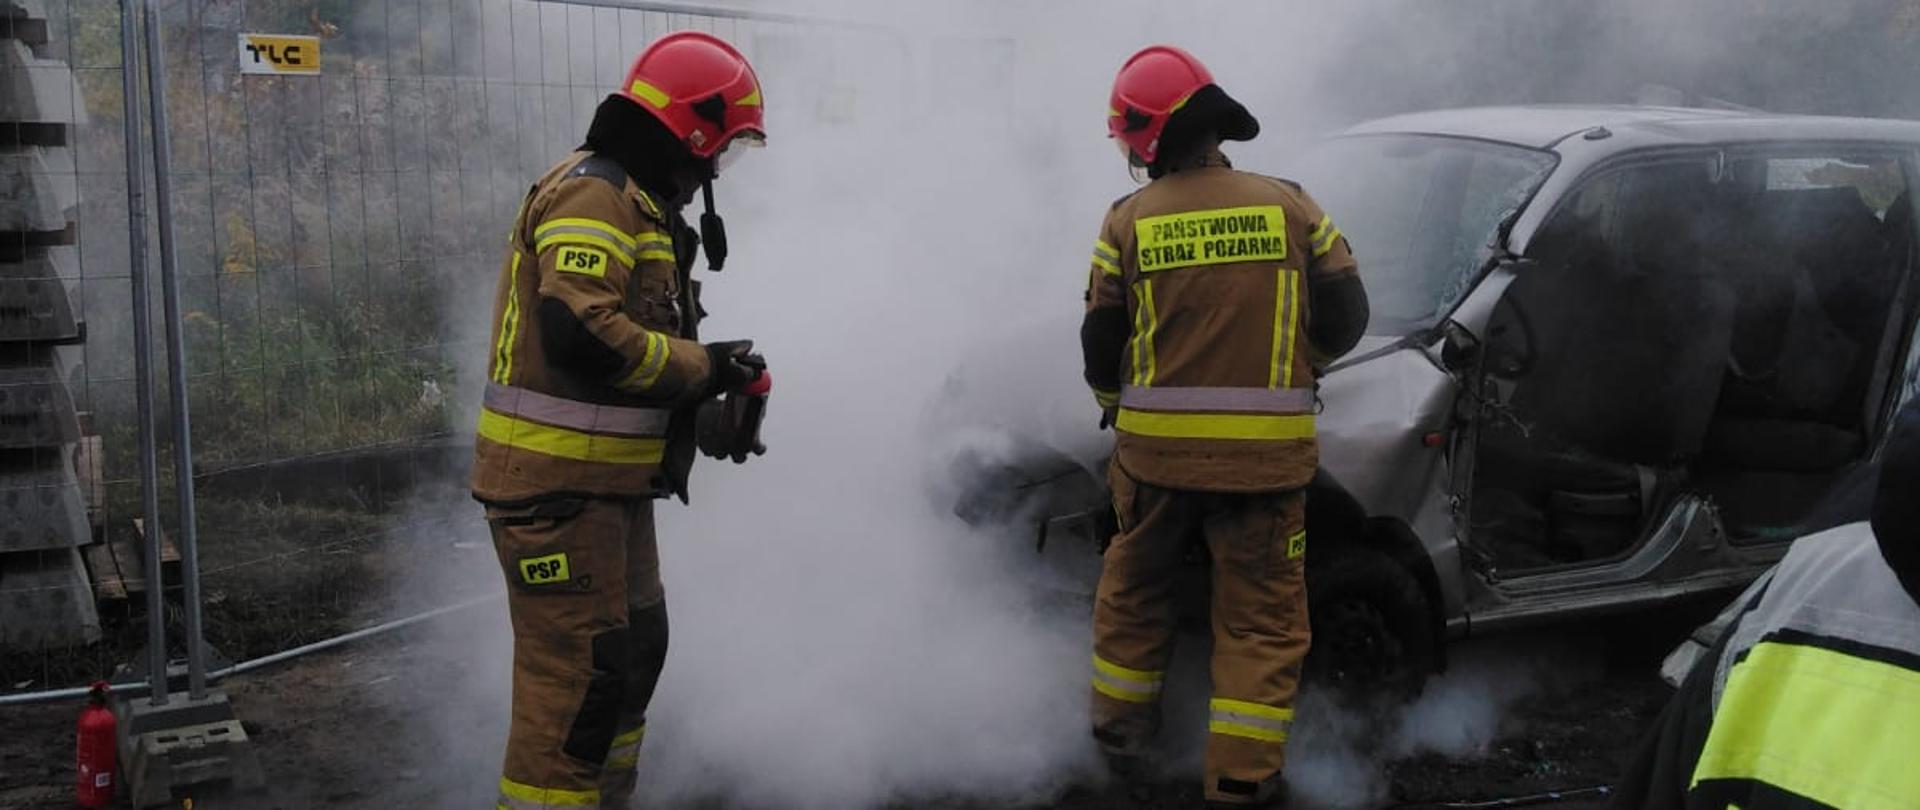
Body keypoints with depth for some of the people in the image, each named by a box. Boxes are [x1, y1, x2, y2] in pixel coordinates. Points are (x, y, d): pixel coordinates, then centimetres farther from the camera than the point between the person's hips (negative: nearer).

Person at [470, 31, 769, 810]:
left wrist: (710, 375, 3)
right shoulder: (594, 195, -16)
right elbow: (582, 332, -28)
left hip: (606, 479, 11)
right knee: (580, 670, -8)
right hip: (558, 482, -11)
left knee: (636, 647, 20)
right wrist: (701, 367, -17)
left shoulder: (637, 205, 18)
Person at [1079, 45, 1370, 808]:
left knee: (1134, 584, 23)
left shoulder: (1128, 222, -4)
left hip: (1154, 445, 1)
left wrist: (1114, 402, 24)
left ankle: (1120, 729, 35)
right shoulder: (1288, 206, -3)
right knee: (1261, 610, 9)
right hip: (1264, 450, -1)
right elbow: (1346, 317, 1)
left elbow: (1101, 341, 3)